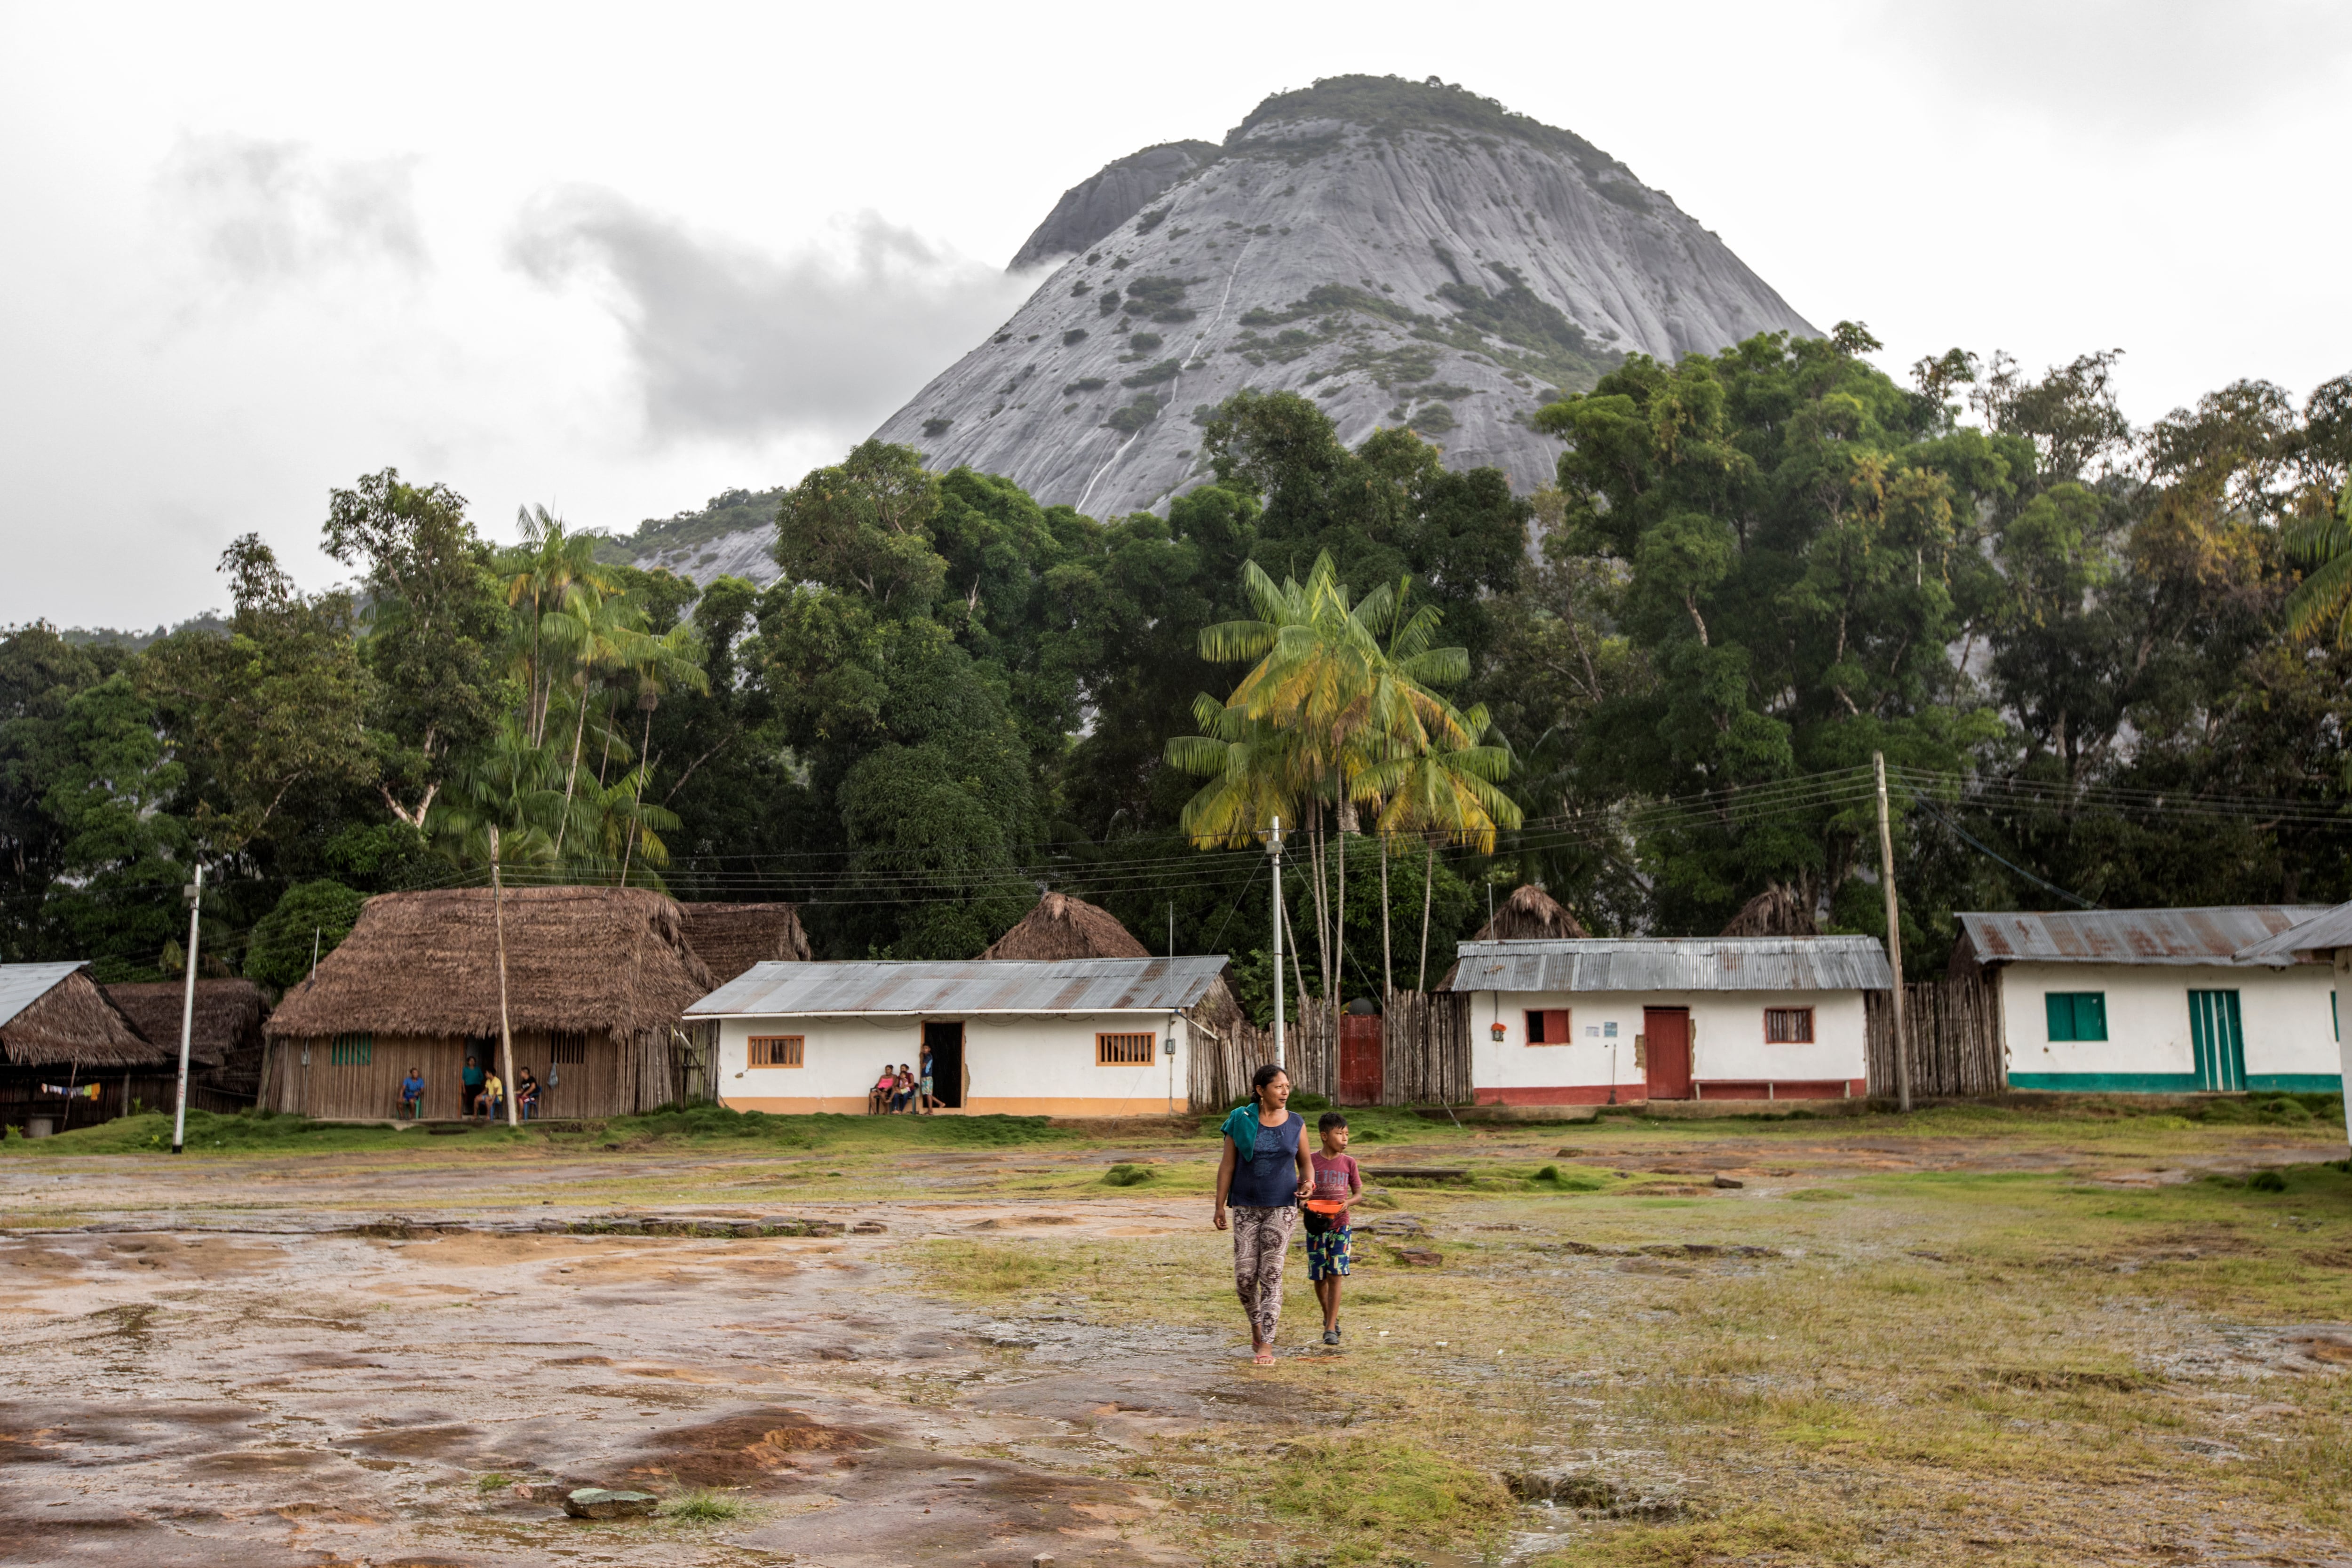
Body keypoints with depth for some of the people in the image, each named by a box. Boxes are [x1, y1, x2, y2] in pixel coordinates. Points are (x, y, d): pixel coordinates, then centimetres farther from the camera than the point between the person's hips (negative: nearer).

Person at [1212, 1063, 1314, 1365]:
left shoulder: (1295, 1124, 1)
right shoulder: (1240, 1121, -3)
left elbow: (1305, 1164, 12)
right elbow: (1227, 1166, 0)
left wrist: (1307, 1184, -9)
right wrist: (1220, 1207, -3)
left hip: (1282, 1207, 0)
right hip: (1246, 1208, 0)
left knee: (1271, 1274, -4)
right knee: (1244, 1275, -1)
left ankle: (1266, 1344, 1)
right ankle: (1257, 1325, 28)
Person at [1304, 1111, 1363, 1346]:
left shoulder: (1348, 1162, 1)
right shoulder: (1311, 1161, -2)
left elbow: (1358, 1193, 7)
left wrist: (1347, 1202, -15)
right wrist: (1307, 1204, -17)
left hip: (1340, 1225, 0)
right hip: (1317, 1227, 0)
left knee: (1335, 1275, -8)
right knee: (1318, 1277, 6)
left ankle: (1331, 1328, -5)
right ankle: (1329, 1315, 32)